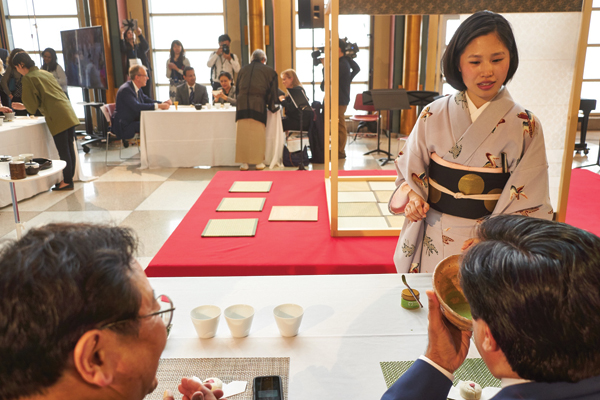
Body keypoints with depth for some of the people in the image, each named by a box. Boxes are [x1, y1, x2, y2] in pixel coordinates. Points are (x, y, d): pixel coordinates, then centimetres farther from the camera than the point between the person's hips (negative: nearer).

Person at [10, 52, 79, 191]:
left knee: (63, 151, -4)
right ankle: (69, 178, 17)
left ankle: (67, 182, 2)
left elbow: (31, 103, -3)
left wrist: (23, 106, 18)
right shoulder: (45, 73, 21)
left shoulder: (27, 78, -3)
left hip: (58, 118, -8)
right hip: (69, 115, 8)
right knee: (69, 147, 10)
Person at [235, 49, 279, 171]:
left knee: (242, 133, 3)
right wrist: (272, 106, 17)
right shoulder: (269, 70, 10)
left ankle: (244, 162, 5)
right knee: (258, 134, 3)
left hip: (242, 105, 3)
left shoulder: (243, 70, 20)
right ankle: (259, 162, 6)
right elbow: (273, 90, 8)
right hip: (258, 105, -2)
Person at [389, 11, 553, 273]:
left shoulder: (525, 126, -8)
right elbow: (409, 170, 5)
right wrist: (412, 199, -14)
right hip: (431, 240, 1)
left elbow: (530, 203, -8)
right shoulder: (433, 116, -4)